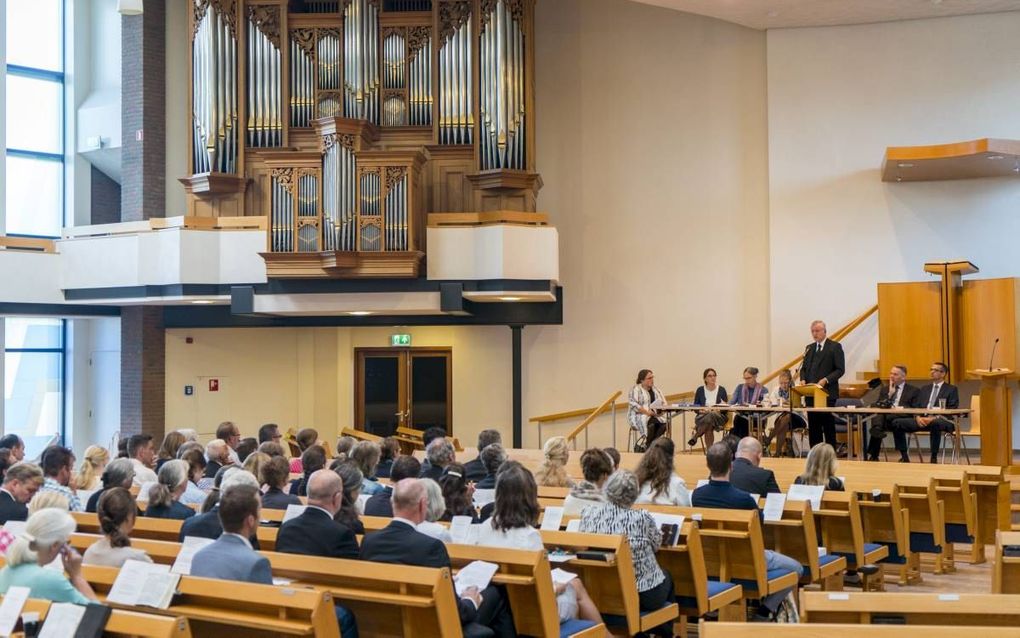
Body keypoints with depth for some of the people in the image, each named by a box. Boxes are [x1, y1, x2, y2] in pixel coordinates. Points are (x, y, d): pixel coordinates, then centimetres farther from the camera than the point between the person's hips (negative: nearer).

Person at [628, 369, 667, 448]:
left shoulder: (655, 389, 18)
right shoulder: (636, 389, -1)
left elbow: (664, 403, 16)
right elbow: (633, 404, -14)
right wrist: (647, 412, -22)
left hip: (655, 416, 6)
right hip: (639, 416, -6)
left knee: (664, 423, -27)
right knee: (651, 425, -37)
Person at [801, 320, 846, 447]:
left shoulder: (835, 347, -1)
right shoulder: (809, 348, 17)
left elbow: (840, 369, -7)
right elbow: (804, 368, 19)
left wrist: (826, 380, -19)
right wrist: (803, 379, -1)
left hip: (827, 393, -5)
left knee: (828, 426, -3)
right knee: (813, 427, 6)